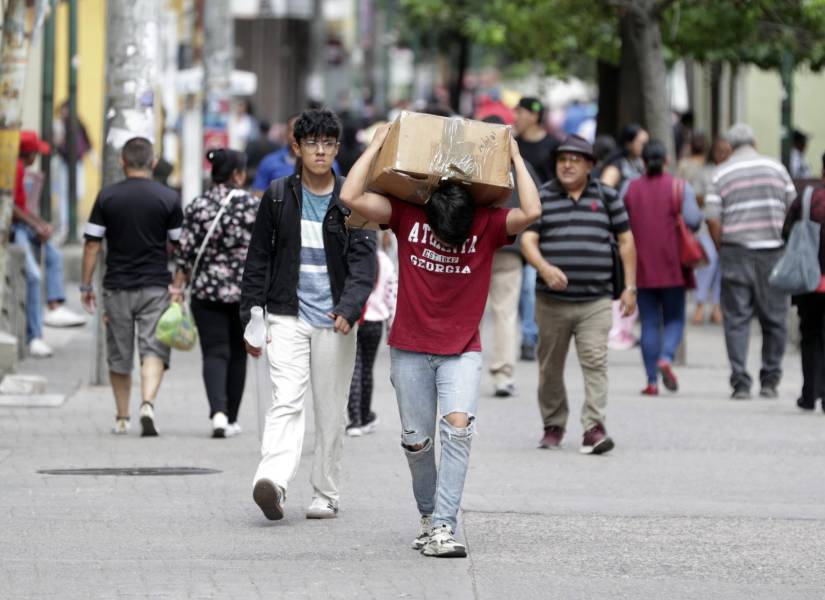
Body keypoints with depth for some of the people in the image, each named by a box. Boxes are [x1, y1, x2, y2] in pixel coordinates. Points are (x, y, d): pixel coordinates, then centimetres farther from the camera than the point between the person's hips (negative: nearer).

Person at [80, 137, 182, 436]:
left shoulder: (107, 196, -1)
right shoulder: (168, 198, -2)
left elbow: (92, 244, -1)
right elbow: (179, 246, 3)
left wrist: (86, 285, 7)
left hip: (117, 287, 1)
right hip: (155, 286, -1)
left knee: (119, 356, 11)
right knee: (153, 350, -2)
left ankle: (122, 419, 19)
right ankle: (147, 404, -25)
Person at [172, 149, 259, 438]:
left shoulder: (197, 207, -2)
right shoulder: (254, 205, -4)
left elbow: (186, 253, -3)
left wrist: (178, 287, 2)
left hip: (208, 292, 0)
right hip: (246, 290, 0)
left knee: (214, 353, -2)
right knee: (238, 354, 13)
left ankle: (218, 412, -23)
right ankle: (231, 419, 19)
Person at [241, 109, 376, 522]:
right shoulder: (278, 197, 4)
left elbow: (363, 260, -7)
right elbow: (258, 259, 9)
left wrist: (349, 309, -23)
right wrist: (251, 317, 4)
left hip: (335, 321, 0)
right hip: (288, 316, 0)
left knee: (331, 412, 7)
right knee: (286, 401, -16)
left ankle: (325, 494, 17)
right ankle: (273, 482, -31)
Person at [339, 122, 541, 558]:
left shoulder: (489, 224, -6)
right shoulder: (406, 215, -5)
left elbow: (531, 212, -22)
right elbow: (351, 198, -12)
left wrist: (515, 157, -14)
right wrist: (377, 145, -10)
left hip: (462, 351, -1)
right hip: (410, 349, 1)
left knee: (458, 426, -20)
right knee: (416, 440, 6)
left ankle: (443, 527, -22)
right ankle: (428, 513, 30)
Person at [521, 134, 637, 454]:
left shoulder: (606, 197, 9)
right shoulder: (542, 197, 6)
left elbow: (626, 241, 13)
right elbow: (528, 239, -3)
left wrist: (630, 287, 7)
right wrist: (544, 267, -23)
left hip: (595, 301, -1)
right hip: (552, 301, 1)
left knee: (595, 363, -12)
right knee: (550, 367, 8)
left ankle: (594, 428, -16)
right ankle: (553, 425, 23)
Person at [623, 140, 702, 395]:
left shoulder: (631, 189, 2)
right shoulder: (680, 187, -3)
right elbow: (693, 221, -12)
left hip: (642, 266, 1)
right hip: (673, 266, -1)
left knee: (649, 323, 5)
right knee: (674, 319, 9)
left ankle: (652, 381, 0)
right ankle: (666, 358, -19)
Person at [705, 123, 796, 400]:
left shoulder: (721, 174, 3)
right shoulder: (776, 168, 7)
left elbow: (713, 220, -4)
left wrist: (723, 252, 7)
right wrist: (787, 247, 16)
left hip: (736, 251, -1)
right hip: (772, 251, 1)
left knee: (736, 319, 2)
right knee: (774, 318, 9)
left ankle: (740, 383, -5)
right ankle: (769, 382, 11)